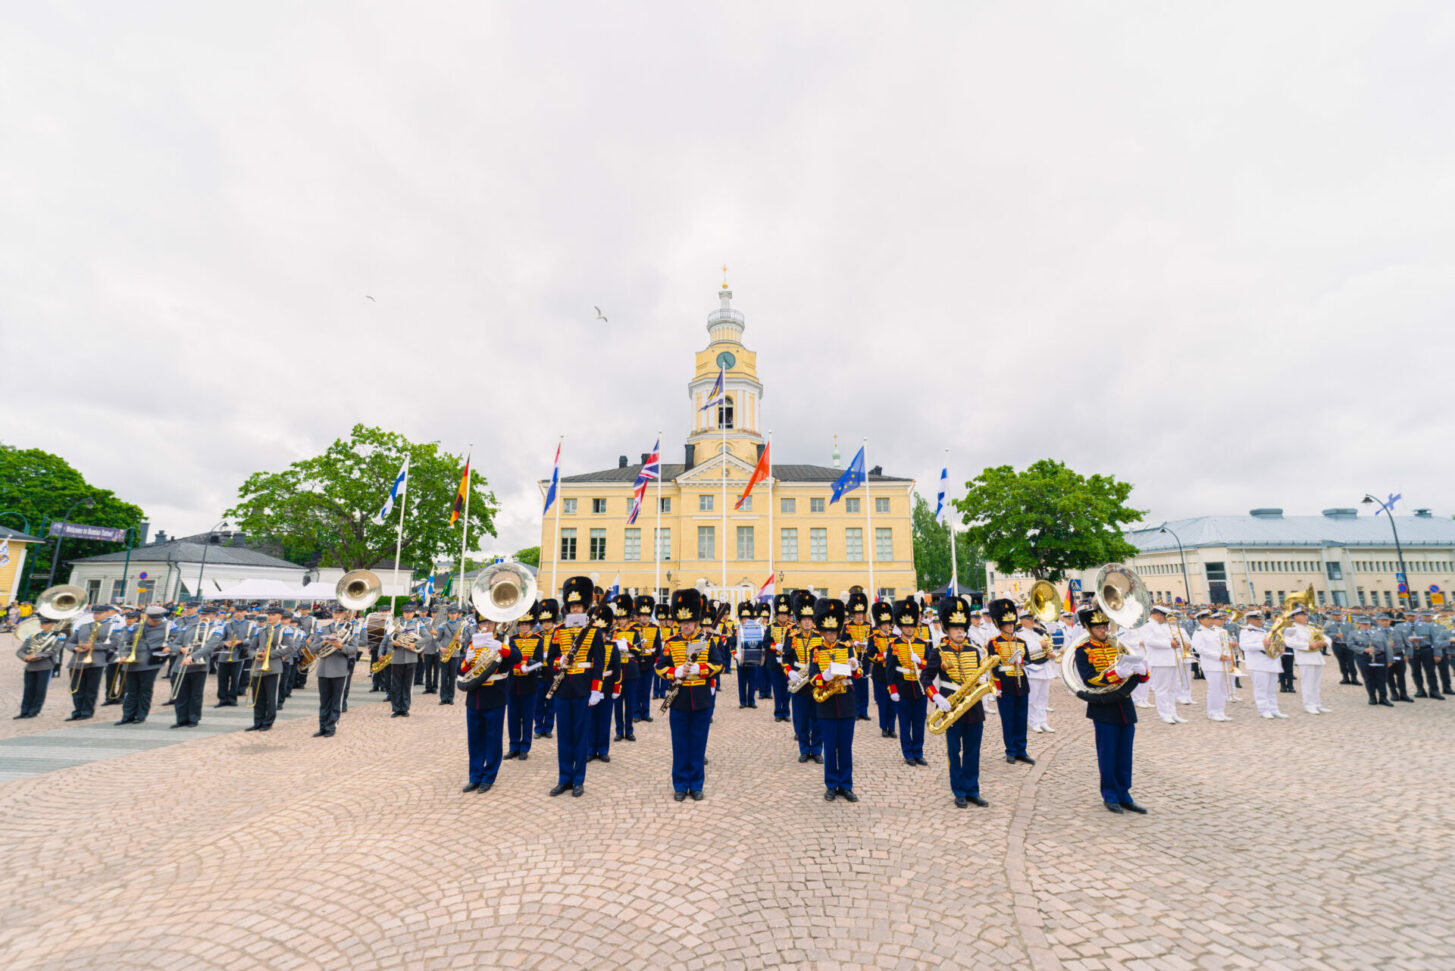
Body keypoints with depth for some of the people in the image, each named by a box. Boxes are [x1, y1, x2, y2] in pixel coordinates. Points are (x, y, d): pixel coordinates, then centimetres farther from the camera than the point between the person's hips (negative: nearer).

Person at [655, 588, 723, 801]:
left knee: (698, 745, 9)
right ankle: (680, 786, 23)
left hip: (702, 702, 0)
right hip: (679, 702, 0)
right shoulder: (670, 642, 0)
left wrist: (698, 669, -16)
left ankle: (696, 785, 23)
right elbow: (659, 667, 1)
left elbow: (718, 664, -1)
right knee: (680, 746, 9)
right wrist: (676, 673, -16)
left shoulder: (707, 641, 1)